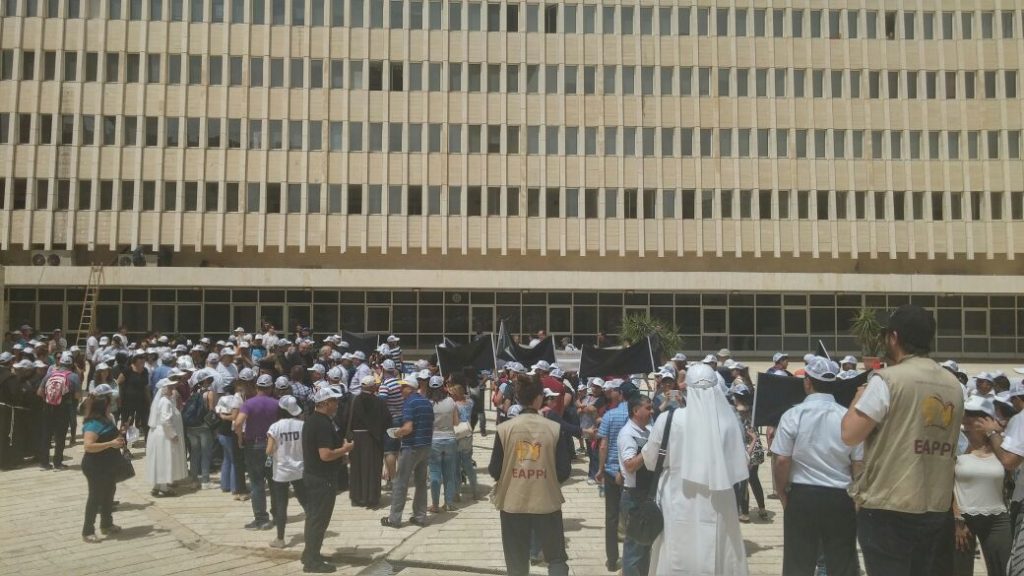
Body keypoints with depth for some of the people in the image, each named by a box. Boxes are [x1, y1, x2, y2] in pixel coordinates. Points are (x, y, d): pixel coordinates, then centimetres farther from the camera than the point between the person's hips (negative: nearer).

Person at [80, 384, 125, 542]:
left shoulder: (106, 420, 7)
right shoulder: (94, 423, -22)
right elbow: (88, 445, -33)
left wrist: (118, 440, 9)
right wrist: (111, 443, -33)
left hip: (107, 466, 10)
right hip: (95, 468, -10)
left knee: (109, 494, 20)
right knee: (95, 497, -2)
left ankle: (107, 524, 35)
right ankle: (88, 531, 8)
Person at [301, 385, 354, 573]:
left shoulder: (311, 420, 10)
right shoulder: (323, 423, -22)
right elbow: (325, 455, -28)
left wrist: (340, 452, 15)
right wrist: (345, 449, -14)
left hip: (312, 475, 10)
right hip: (322, 478, -10)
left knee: (314, 516, 19)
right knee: (320, 519, -1)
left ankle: (310, 553, 30)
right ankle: (313, 561, 7)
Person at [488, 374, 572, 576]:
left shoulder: (504, 429, -8)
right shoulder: (554, 429, -8)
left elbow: (494, 470, -4)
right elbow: (564, 471, -5)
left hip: (513, 504, 1)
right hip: (547, 503, -1)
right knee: (556, 558, 17)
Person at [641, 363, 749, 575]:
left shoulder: (668, 419, -11)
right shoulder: (728, 421, -8)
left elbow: (650, 462, 2)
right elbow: (738, 468, 2)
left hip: (679, 508, -1)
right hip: (717, 510, 1)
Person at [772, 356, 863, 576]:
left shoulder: (792, 416, -9)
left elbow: (782, 461, -8)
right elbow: (859, 465, -3)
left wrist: (782, 494, 7)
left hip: (802, 496, -1)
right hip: (840, 499, 1)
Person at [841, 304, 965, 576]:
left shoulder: (888, 379, -13)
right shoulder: (954, 385, 8)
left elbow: (850, 435, -14)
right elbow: (945, 441, 18)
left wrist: (858, 398, 3)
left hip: (889, 509, -7)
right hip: (937, 509, 7)